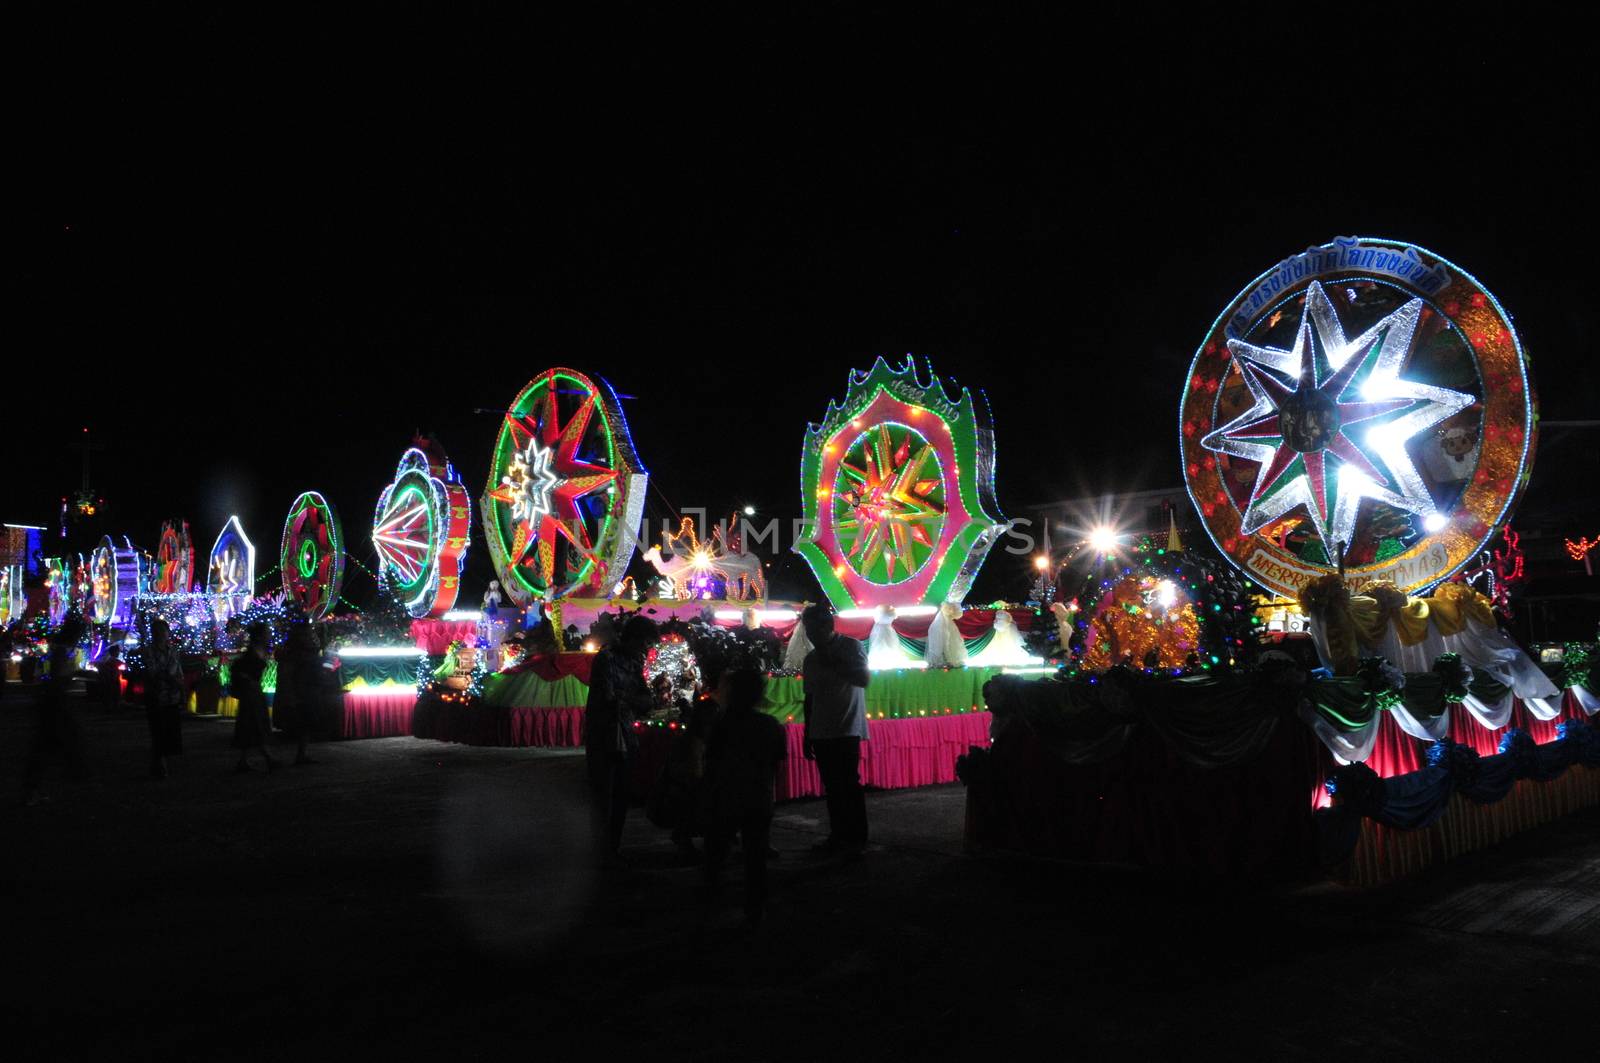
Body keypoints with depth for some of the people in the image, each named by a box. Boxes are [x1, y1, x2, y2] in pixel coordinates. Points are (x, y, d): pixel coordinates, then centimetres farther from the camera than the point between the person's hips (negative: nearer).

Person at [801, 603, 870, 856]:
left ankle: (857, 839, -2)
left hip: (847, 730, -5)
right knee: (832, 787, 6)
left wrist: (832, 665, -15)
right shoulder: (811, 659, 13)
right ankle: (837, 836, 12)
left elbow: (863, 679, -13)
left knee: (849, 784, -7)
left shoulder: (850, 646, -2)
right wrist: (807, 735, 15)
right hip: (821, 732, 5)